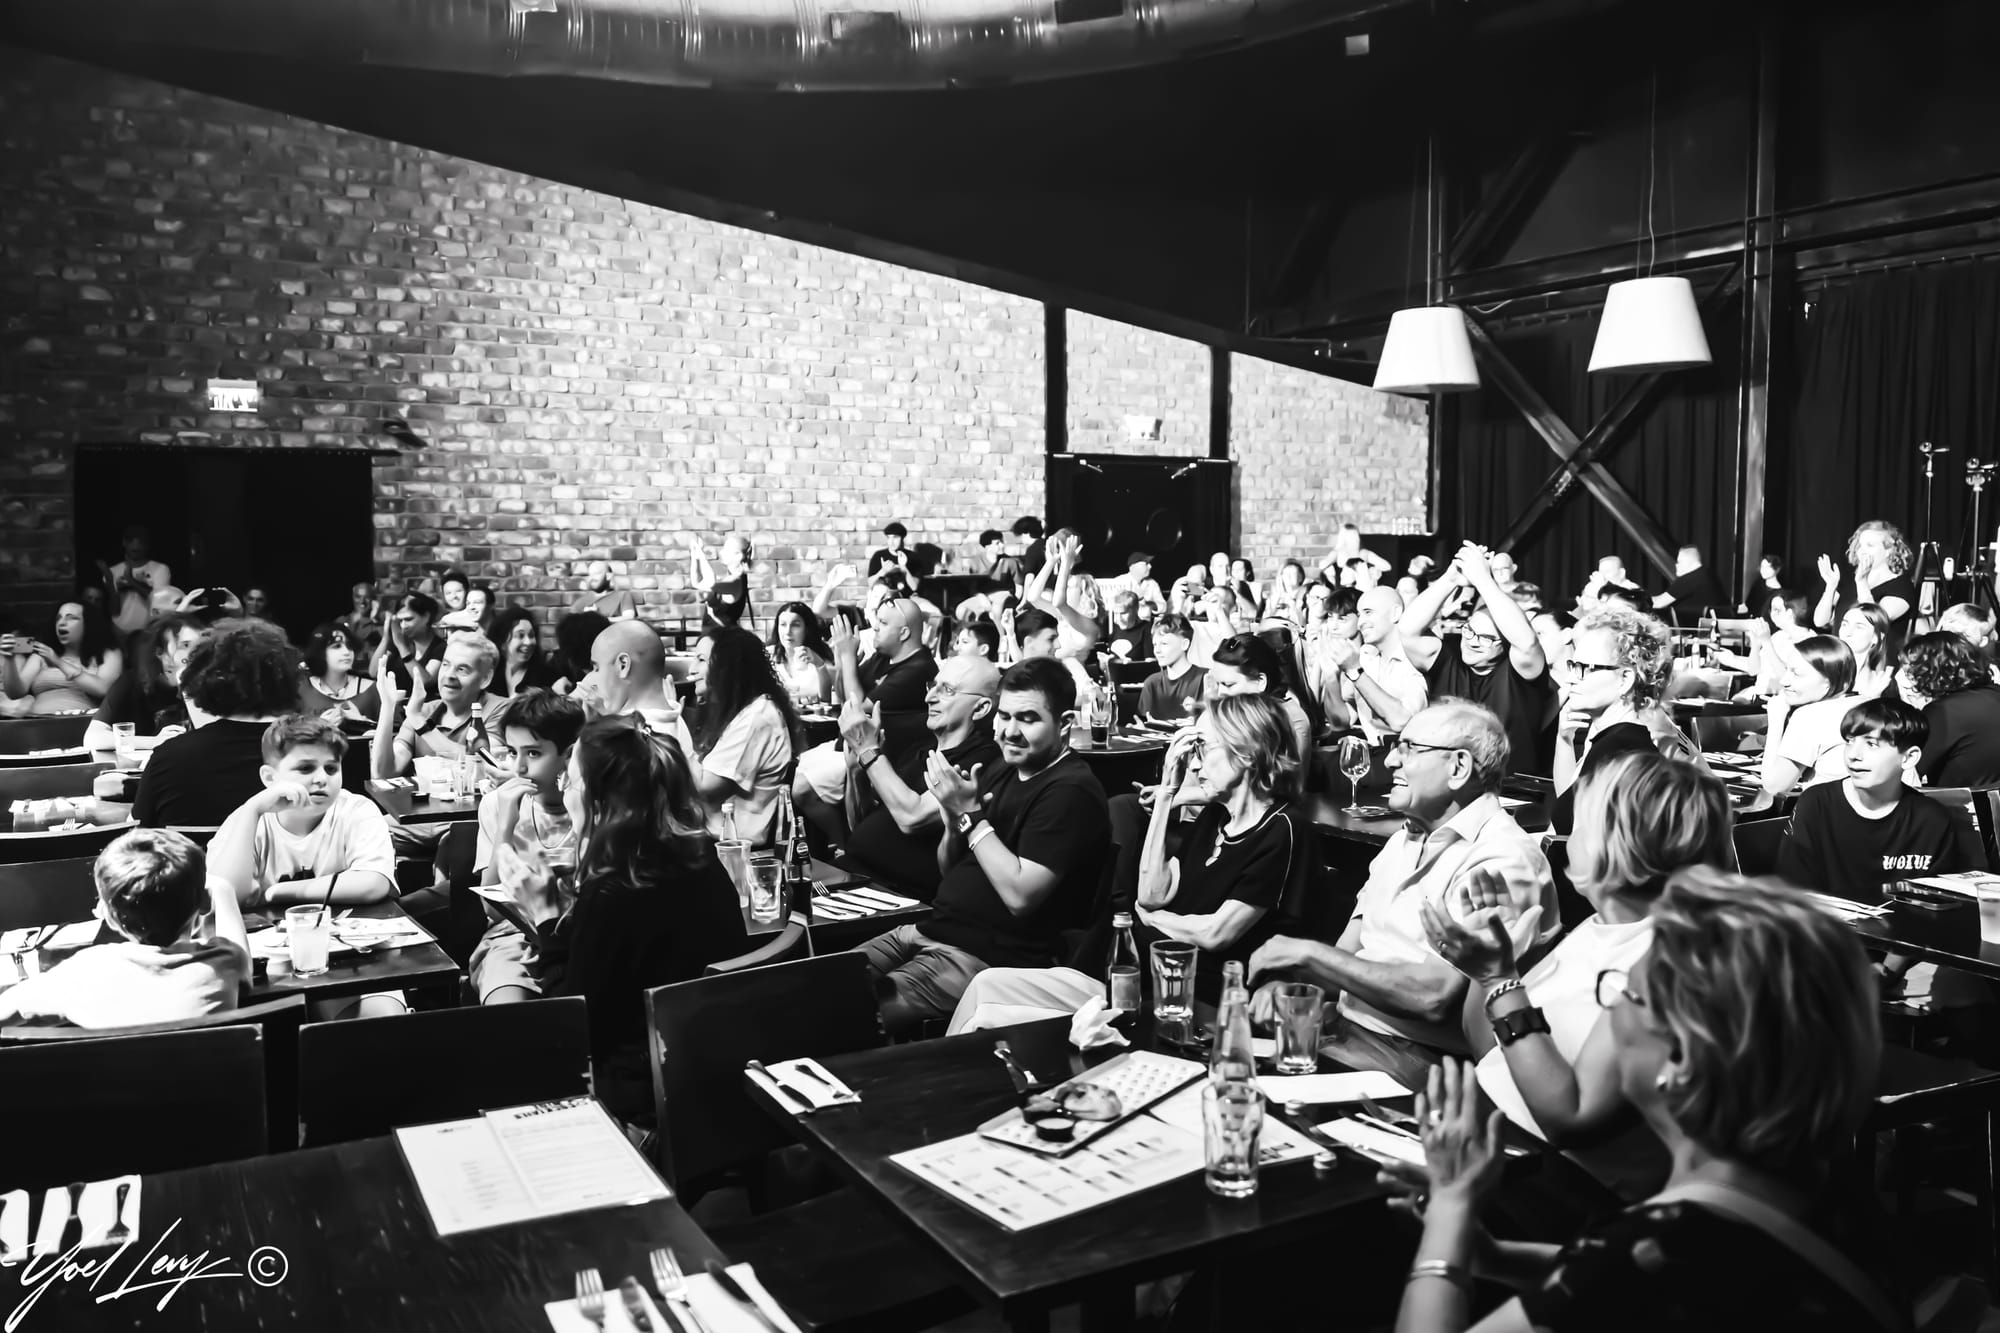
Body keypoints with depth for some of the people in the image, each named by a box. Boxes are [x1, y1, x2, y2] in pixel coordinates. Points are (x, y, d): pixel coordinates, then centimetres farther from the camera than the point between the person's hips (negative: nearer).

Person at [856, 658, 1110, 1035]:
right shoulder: (1000, 772, 13)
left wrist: (971, 815, -16)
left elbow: (1020, 895, -21)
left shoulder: (1070, 792, -13)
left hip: (992, 958, -9)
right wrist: (954, 819, -4)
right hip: (935, 929, 9)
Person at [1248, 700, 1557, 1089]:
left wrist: (1310, 953, -17)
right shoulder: (1404, 840, 16)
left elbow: (1435, 995, -23)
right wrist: (1289, 978, -5)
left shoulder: (1503, 860, -14)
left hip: (1416, 1054, -8)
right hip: (1345, 1025, 8)